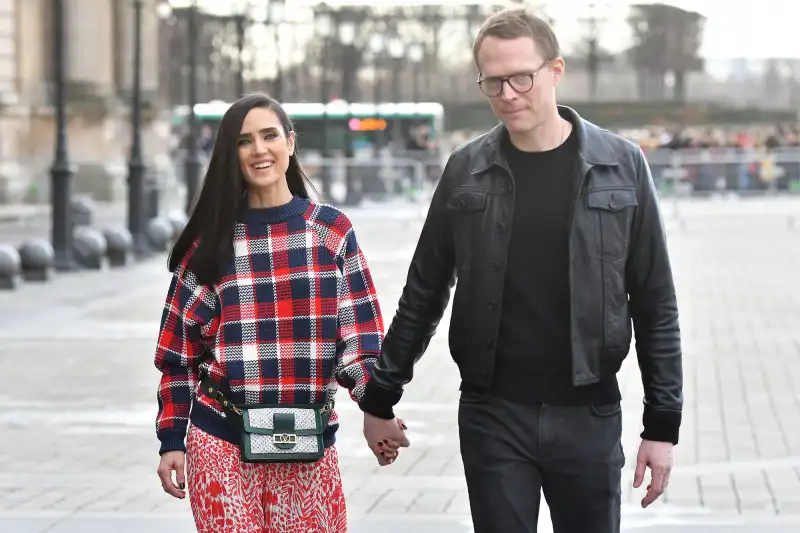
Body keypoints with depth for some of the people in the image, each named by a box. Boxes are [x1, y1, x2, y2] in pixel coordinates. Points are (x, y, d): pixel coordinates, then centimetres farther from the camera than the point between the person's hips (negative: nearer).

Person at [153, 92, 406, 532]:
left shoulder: (332, 231, 4)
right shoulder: (213, 238, 3)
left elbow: (359, 338, 2)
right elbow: (180, 347, 6)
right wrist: (172, 439, 1)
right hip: (221, 444, -1)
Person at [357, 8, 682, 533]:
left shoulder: (620, 166, -2)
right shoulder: (466, 171, 1)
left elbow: (655, 306, 1)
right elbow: (424, 296, 9)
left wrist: (663, 424, -2)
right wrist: (380, 397, 11)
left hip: (589, 415, 0)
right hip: (493, 416, 1)